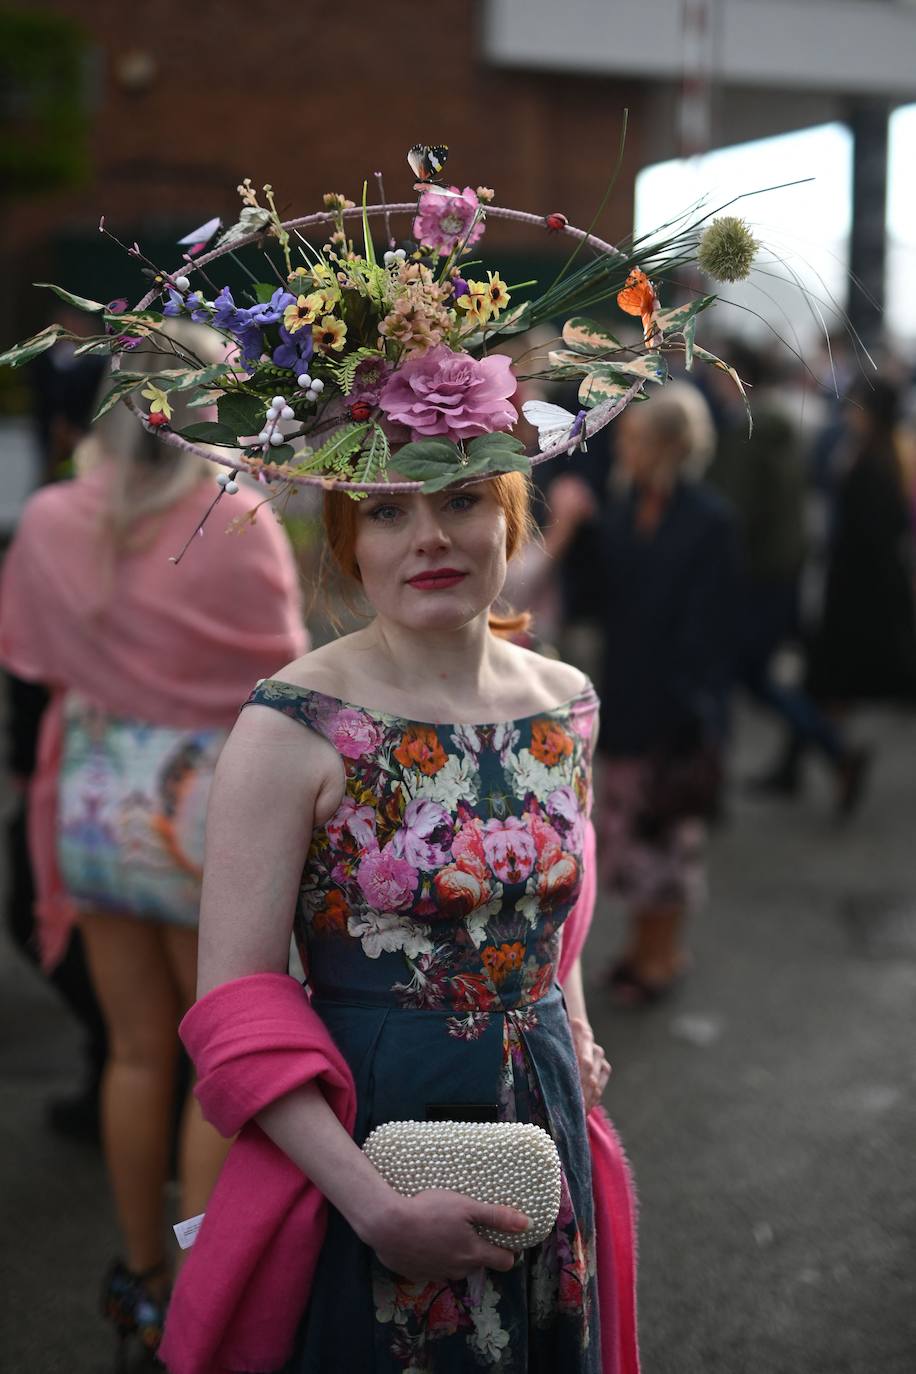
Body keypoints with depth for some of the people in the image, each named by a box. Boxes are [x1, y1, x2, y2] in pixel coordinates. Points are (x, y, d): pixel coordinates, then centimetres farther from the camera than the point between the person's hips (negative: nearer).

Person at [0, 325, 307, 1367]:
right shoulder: (241, 527, -16)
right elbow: (283, 676, -9)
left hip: (95, 806, 4)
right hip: (207, 817, -4)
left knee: (137, 1053, 18)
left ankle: (139, 1278, 29)